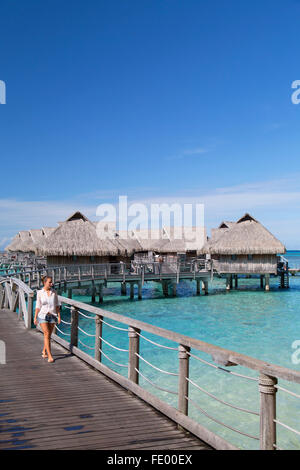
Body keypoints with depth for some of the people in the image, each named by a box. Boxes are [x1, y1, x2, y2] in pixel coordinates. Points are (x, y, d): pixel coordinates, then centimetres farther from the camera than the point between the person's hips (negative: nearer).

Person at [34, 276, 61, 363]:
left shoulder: (54, 292, 0)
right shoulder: (40, 293, -4)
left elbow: (57, 305, 5)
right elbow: (38, 306, 0)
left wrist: (59, 316, 0)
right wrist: (35, 317, -2)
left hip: (52, 316, 3)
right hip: (43, 316, -2)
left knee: (48, 335, 11)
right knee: (47, 334, -11)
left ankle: (44, 351, 32)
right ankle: (50, 356, -9)